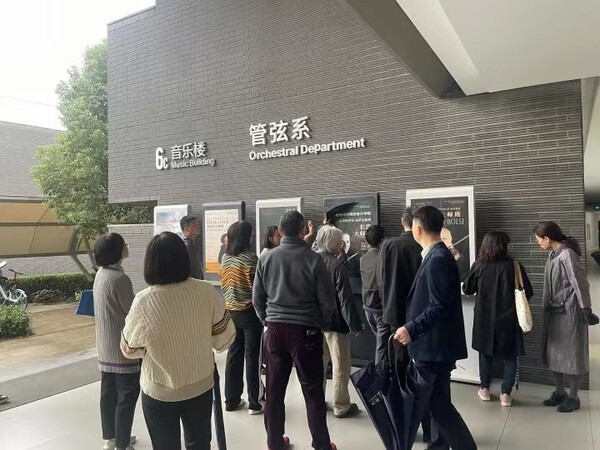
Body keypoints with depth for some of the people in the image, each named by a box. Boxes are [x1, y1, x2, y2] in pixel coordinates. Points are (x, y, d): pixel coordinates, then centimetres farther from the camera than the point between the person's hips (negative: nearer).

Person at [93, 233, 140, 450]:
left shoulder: (101, 274, 5)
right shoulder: (119, 279, -24)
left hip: (105, 347, 9)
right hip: (123, 348, -9)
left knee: (108, 392, 18)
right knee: (127, 396, 3)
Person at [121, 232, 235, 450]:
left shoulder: (144, 301, -22)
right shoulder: (206, 291, -17)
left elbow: (129, 349, -7)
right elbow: (225, 338, -7)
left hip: (159, 392, -1)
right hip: (201, 386, 2)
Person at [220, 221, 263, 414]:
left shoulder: (225, 258, 5)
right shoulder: (250, 257, -15)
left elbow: (223, 284, 11)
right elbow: (256, 286, -16)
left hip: (230, 310, 6)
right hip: (249, 311, -6)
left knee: (233, 355, 13)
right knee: (252, 356, 2)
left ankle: (231, 400, 21)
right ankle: (254, 403, 10)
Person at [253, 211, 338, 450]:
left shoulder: (266, 258, -2)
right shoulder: (313, 259, -12)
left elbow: (257, 298, 4)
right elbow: (326, 299, -7)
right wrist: (323, 323, 10)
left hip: (276, 329, 3)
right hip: (306, 330, -3)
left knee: (274, 389, 14)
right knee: (313, 391, 9)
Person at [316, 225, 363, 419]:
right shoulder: (337, 265, -19)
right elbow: (346, 298, -19)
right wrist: (354, 323, -13)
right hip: (335, 321, -7)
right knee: (340, 366, 6)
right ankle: (341, 406, 14)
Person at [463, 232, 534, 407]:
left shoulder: (479, 266, -9)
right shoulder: (514, 266, -11)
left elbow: (467, 289, 2)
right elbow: (528, 292, -4)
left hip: (485, 318, 1)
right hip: (508, 318, -1)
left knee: (485, 352, 18)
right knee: (510, 355, 14)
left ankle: (485, 389, 27)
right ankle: (506, 394, 17)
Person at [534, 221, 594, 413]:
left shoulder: (567, 255, -19)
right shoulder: (553, 255, 8)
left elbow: (580, 283, -19)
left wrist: (585, 309, -17)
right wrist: (547, 307, 17)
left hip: (569, 313, -9)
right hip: (554, 312, 9)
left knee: (572, 355, 4)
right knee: (554, 353, 14)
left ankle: (573, 397, 17)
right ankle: (560, 393, 27)